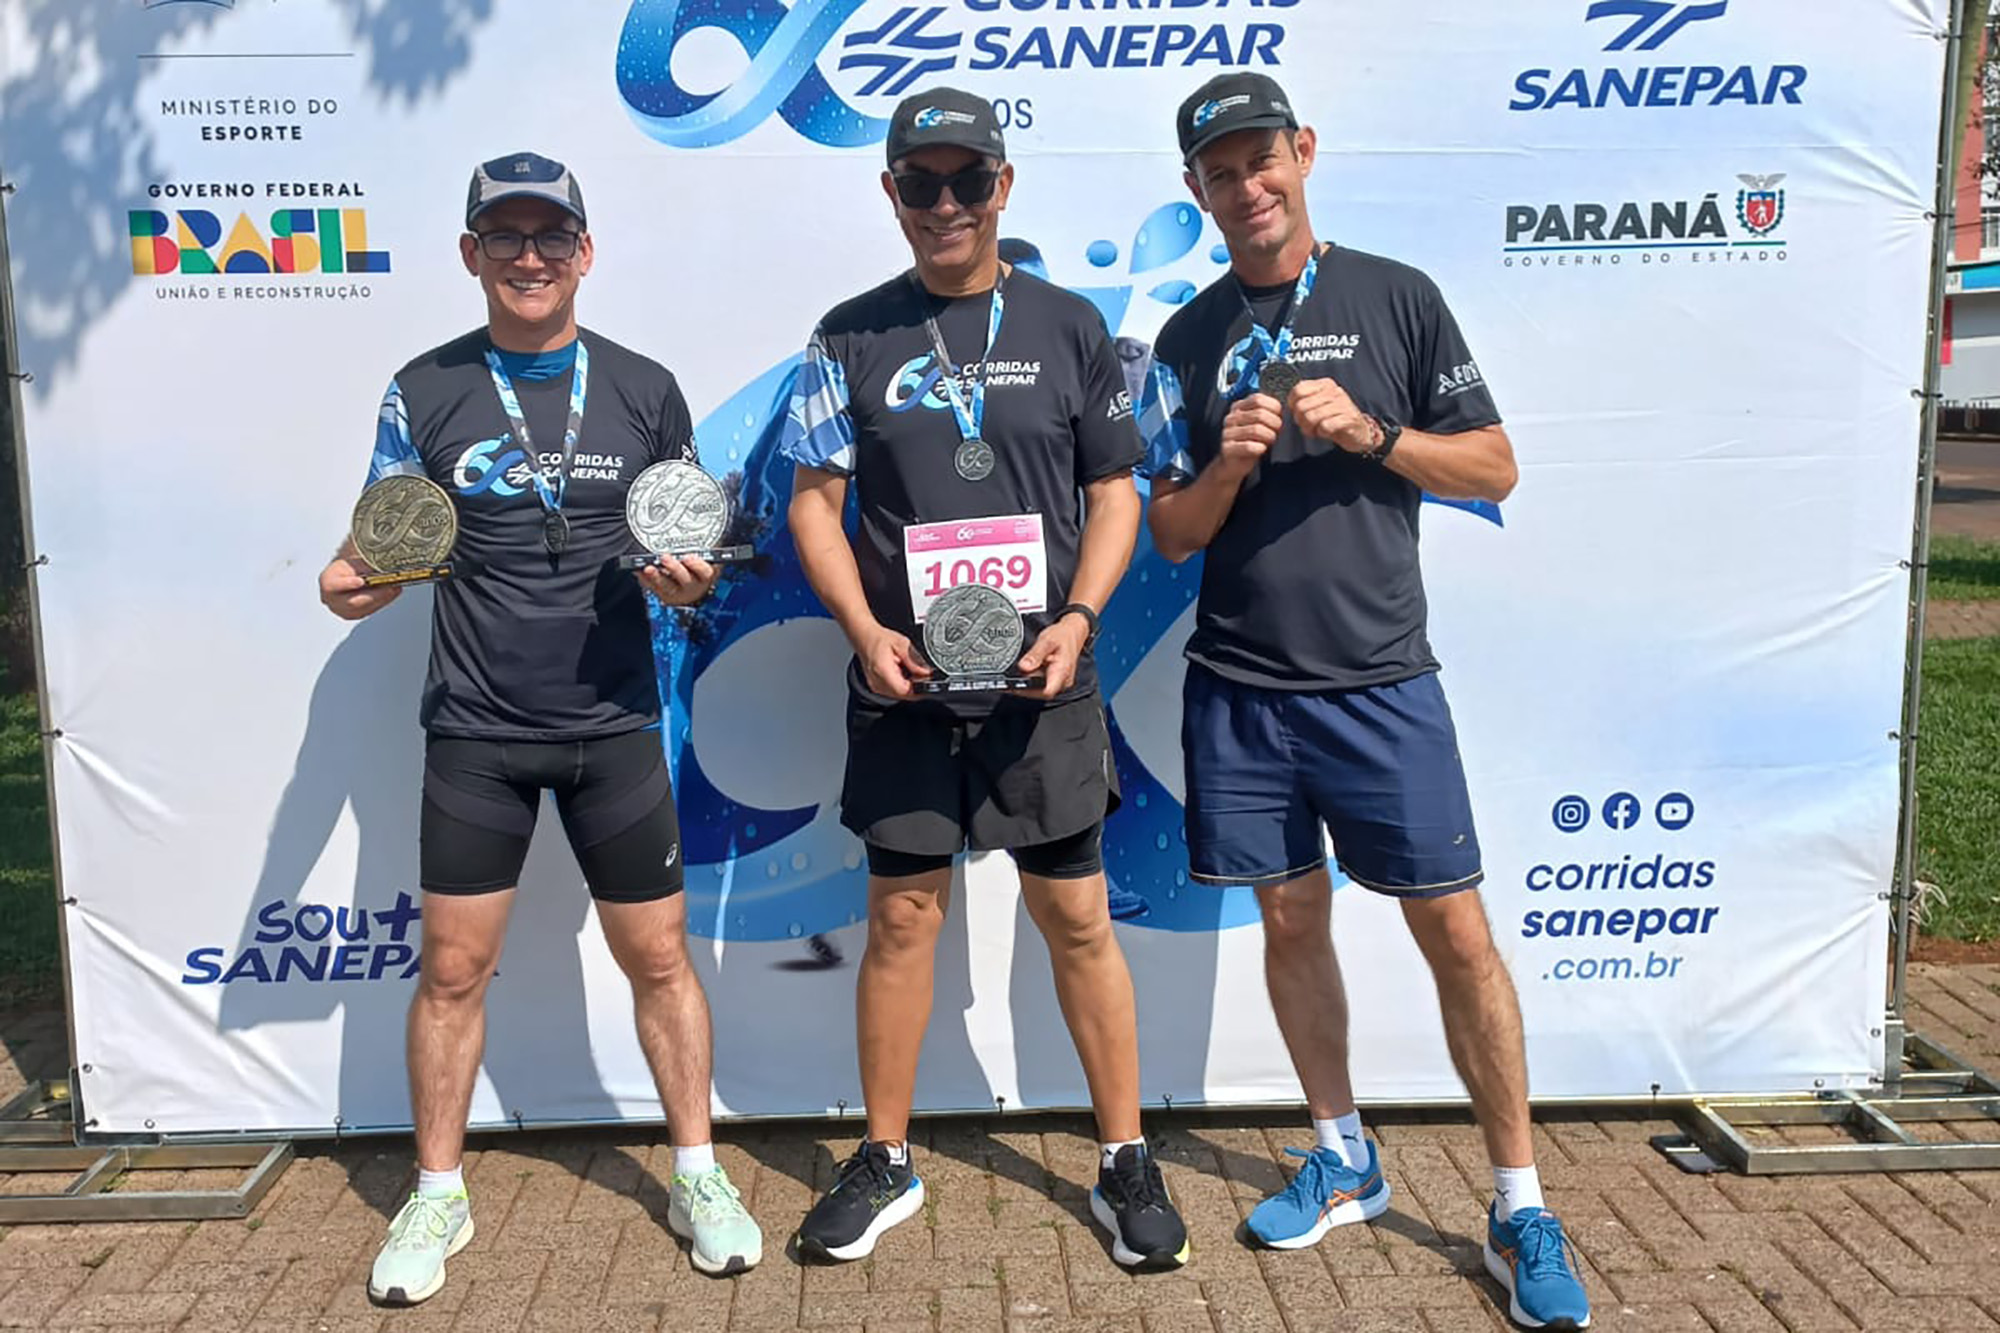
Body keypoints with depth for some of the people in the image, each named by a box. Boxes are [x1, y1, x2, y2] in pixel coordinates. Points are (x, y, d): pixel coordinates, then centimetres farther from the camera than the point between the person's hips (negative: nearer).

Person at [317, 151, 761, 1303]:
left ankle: (699, 1175, 23)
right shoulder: (426, 390, 2)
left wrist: (693, 580, -13)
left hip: (615, 723, 0)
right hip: (475, 730, 0)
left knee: (659, 956, 6)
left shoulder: (644, 388, 3)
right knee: (454, 967, 6)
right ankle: (438, 1197, 25)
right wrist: (352, 581, -17)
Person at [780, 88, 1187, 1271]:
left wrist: (1078, 618, -10)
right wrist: (866, 630, -10)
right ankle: (887, 1163, 23)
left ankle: (1127, 1162, 19)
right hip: (901, 684, 1)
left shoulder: (1069, 326, 4)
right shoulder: (853, 335, 5)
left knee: (1078, 917, 4)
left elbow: (1115, 495, 5)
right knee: (903, 913, 8)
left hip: (1044, 682, 0)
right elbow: (815, 503, 4)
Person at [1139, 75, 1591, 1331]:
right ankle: (1346, 1162, 29)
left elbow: (1496, 467, 2)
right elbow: (1172, 533, 7)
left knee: (1455, 930, -2)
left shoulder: (1395, 295, 2)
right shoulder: (1191, 340, 8)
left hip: (1381, 683, -2)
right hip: (1239, 689, 3)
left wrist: (1368, 433, -13)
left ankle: (1521, 1209, 11)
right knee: (1292, 920, 11)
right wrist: (1226, 466, -13)